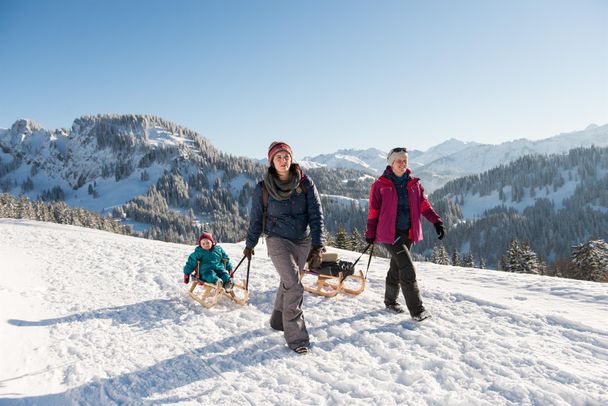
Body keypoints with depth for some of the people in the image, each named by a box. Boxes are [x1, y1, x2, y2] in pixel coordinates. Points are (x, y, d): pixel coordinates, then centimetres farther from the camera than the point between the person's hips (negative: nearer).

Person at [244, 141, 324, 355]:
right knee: (294, 287, -14)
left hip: (303, 241, 3)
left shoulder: (305, 184, -6)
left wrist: (317, 246, -15)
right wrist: (250, 245, 13)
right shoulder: (263, 189, -8)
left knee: (288, 282, 17)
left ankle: (278, 321, 40)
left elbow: (316, 215, -8)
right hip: (278, 241, -3)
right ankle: (296, 337, -3)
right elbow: (256, 219, 4)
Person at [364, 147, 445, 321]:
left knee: (396, 268, 16)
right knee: (408, 269, -12)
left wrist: (437, 221, -7)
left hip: (407, 233, 5)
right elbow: (374, 211, 0)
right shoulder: (380, 185, -5)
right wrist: (370, 234, 4)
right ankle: (416, 310, -6)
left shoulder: (414, 184, 7)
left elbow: (424, 205, 7)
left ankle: (390, 301, 33)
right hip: (389, 233, -5)